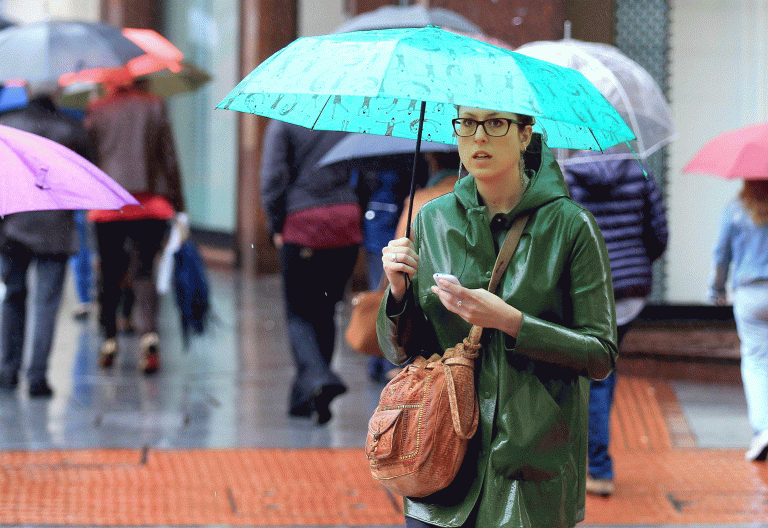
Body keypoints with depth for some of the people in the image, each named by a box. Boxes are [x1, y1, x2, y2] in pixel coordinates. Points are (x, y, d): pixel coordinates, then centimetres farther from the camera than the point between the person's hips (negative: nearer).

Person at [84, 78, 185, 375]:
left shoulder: (97, 112, 7)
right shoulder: (155, 108, 7)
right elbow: (170, 159, 5)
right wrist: (178, 206, 7)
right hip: (151, 204, 0)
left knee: (110, 274, 11)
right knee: (144, 271, -3)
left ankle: (109, 342, 15)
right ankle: (149, 334, -24)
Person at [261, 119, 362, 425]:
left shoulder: (282, 124, -1)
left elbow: (272, 180, -8)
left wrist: (276, 227, 0)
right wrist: (358, 214, 13)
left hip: (301, 227, -4)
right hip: (346, 227, 4)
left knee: (298, 313, 4)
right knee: (325, 311, 14)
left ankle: (317, 377, -22)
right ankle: (304, 399, 19)